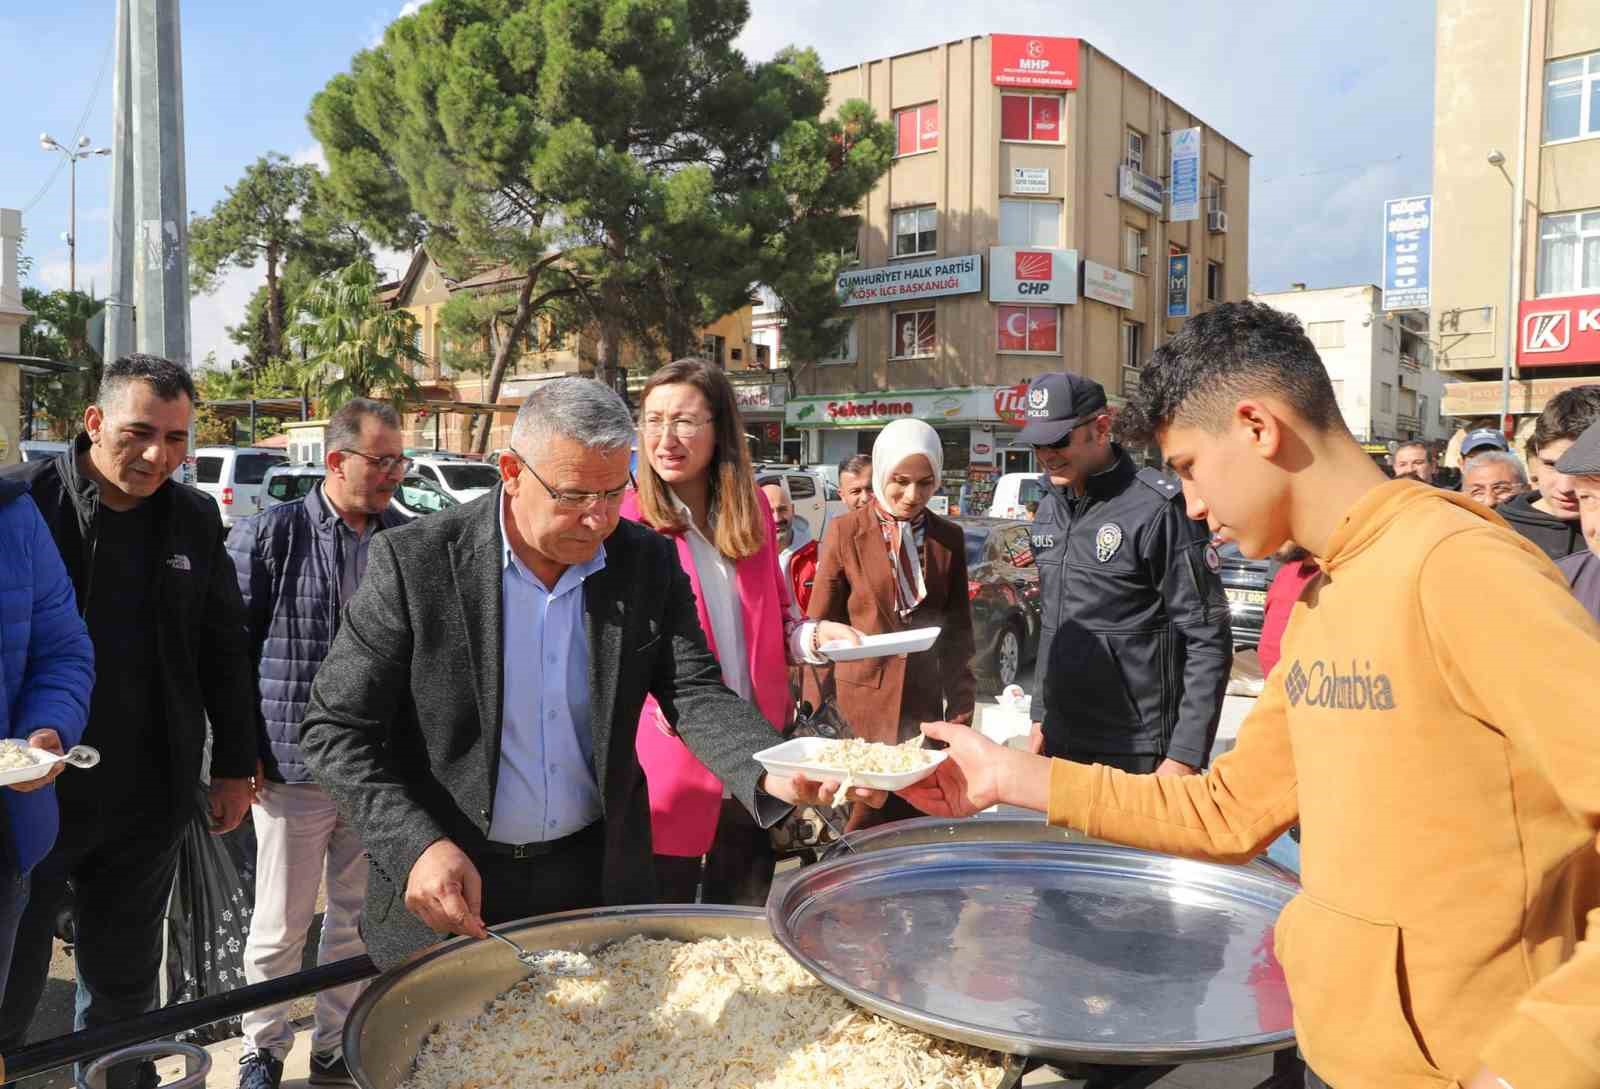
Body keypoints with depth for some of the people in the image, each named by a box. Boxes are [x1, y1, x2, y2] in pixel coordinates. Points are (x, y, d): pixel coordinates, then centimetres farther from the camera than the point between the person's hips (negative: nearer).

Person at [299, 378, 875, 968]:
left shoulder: (648, 561, -7)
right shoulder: (414, 563, -16)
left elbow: (696, 694, -11)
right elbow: (335, 729, -12)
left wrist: (774, 775, -31)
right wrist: (418, 847, -25)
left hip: (600, 874, 3)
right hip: (445, 891, -2)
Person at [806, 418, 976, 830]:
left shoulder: (949, 538, 6)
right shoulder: (845, 532, -4)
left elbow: (958, 632, 10)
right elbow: (820, 628, 0)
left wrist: (960, 712, 6)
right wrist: (815, 711, -3)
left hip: (922, 707, 3)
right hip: (859, 706, -3)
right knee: (859, 832, 3)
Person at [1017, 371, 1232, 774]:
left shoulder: (1157, 508, -15)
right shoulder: (1050, 508, 7)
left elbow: (1208, 641, -14)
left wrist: (1184, 756, -17)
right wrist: (1041, 716, 15)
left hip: (1141, 754, -6)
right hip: (1063, 743, 7)